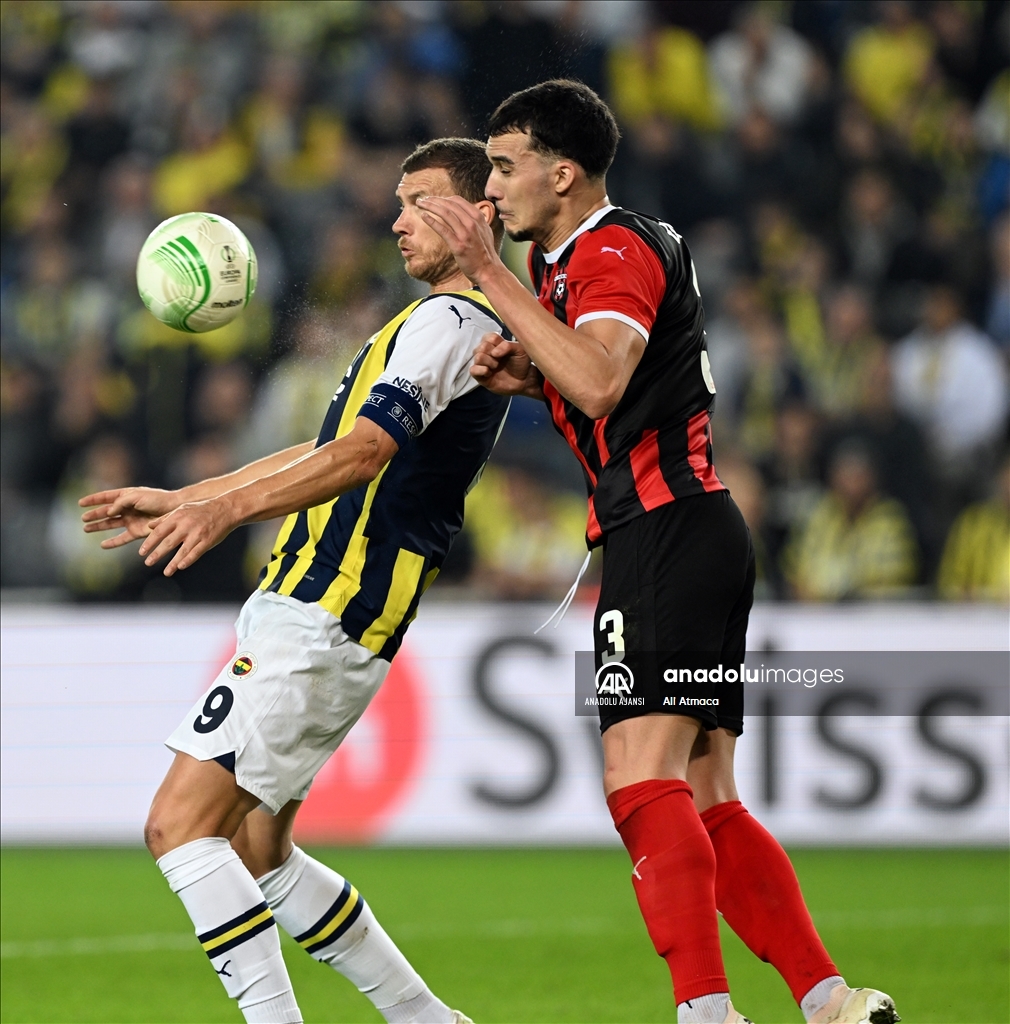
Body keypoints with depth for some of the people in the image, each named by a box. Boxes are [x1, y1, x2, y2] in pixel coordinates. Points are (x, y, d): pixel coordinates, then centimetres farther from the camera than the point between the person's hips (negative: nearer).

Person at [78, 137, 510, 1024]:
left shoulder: (450, 321, -10)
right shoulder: (478, 331, 23)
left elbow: (366, 451, -27)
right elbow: (328, 455, 29)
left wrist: (229, 508, -38)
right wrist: (177, 500, 30)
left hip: (322, 624, -10)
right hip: (309, 614, 10)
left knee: (181, 824, -14)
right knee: (256, 855, 14)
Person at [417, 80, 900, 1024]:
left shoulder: (616, 249, -10)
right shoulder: (566, 257, 21)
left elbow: (598, 383, -27)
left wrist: (488, 273, -24)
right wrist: (526, 373, 8)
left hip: (668, 526, -11)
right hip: (694, 533, 11)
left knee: (641, 777, -19)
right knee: (704, 803, 7)